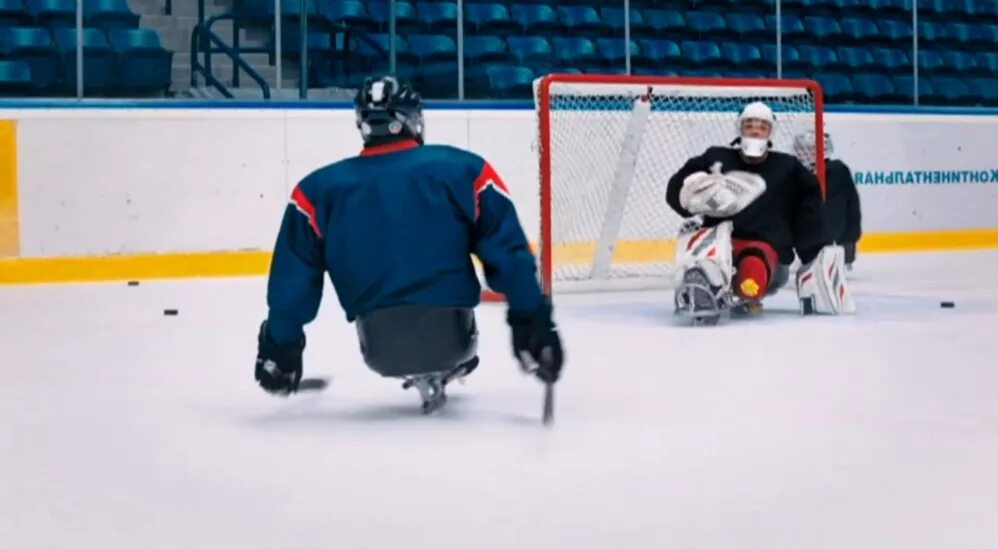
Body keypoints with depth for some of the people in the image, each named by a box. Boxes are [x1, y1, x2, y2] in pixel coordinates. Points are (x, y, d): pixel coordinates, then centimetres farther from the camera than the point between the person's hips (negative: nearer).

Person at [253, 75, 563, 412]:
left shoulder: (319, 189, 8)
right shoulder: (465, 170, 3)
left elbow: (293, 277, 6)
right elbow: (508, 253, -1)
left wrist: (279, 347, 13)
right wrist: (533, 322, 0)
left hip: (379, 347, 1)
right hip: (451, 334, 0)